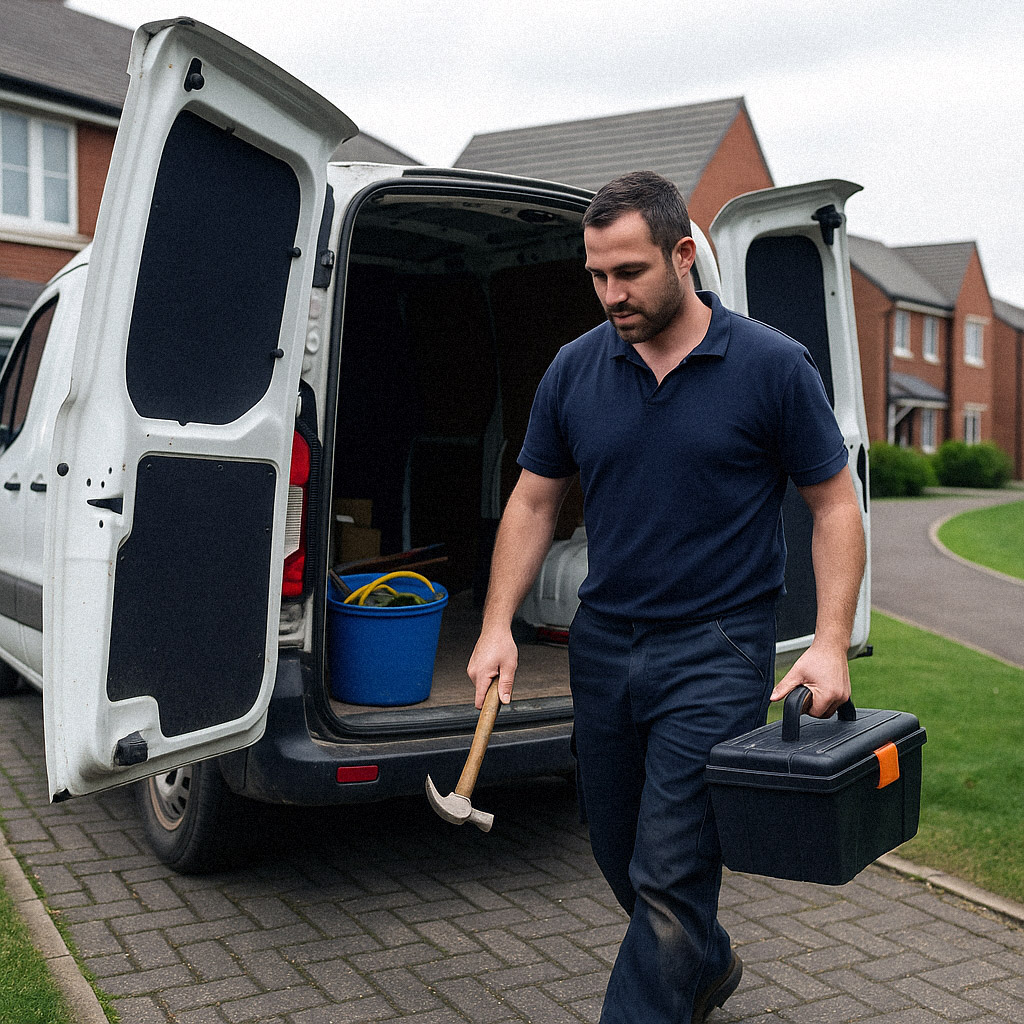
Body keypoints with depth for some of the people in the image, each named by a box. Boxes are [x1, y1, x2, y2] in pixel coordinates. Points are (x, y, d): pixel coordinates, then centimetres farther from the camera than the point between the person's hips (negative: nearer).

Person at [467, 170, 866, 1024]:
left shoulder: (773, 366, -7)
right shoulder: (576, 369, 3)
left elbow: (835, 506, -3)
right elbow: (534, 502, 9)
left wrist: (830, 643, -13)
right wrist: (498, 626, 1)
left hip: (716, 652, -5)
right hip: (602, 646, 5)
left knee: (668, 873, -5)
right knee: (620, 852, 19)